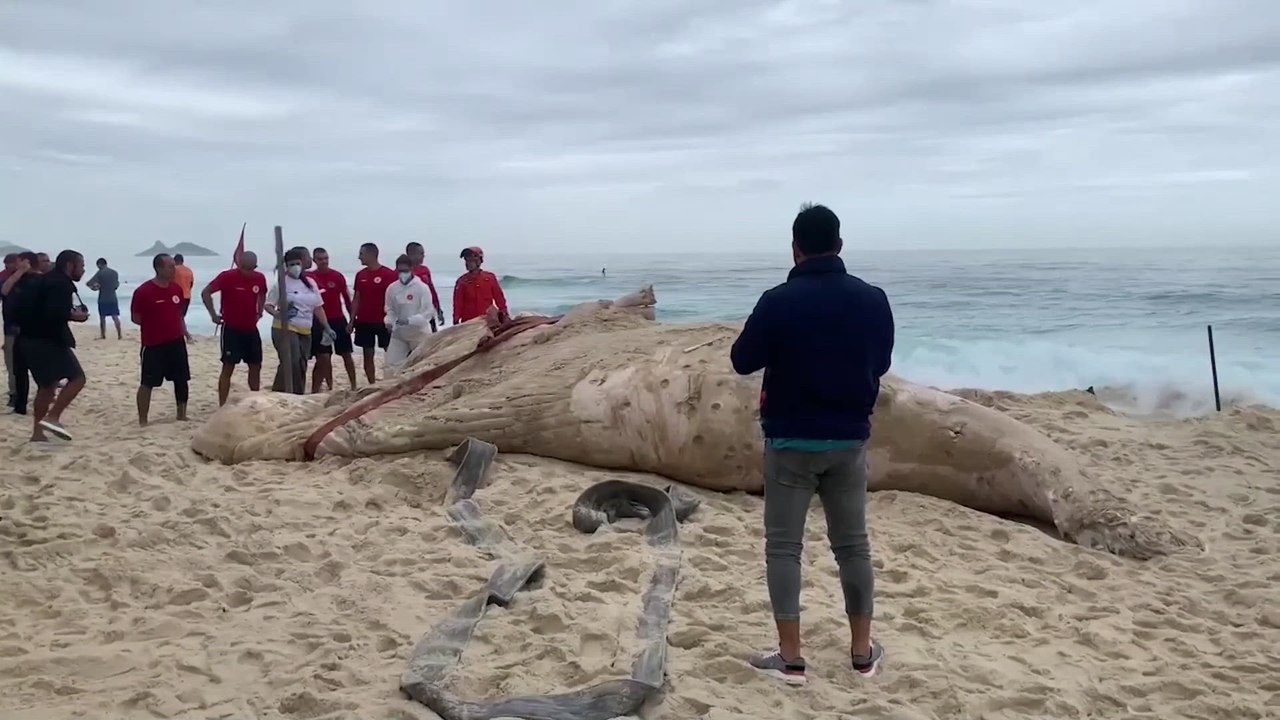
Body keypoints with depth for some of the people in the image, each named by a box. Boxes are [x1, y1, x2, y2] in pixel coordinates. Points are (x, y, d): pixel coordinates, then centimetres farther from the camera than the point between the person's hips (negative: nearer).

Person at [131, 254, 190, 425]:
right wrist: (154, 327, -6)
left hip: (176, 342, 6)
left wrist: (182, 329, 6)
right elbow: (135, 317, -7)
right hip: (153, 345, -6)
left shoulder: (177, 289, 4)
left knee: (182, 380, 11)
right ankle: (142, 421, 6)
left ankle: (182, 416, 24)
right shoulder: (143, 291, -15)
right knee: (147, 383, -1)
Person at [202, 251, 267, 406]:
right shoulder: (227, 276, -14)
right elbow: (205, 293, -10)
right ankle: (222, 407, -2)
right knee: (228, 367, -6)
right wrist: (213, 314, -12)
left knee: (256, 367, 9)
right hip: (232, 329, -5)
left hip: (251, 329, 5)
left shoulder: (260, 278, 0)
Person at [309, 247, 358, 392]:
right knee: (324, 357, 1)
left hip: (338, 320, 0)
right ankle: (329, 386, 9)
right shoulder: (310, 278, -3)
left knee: (346, 354, 6)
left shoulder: (338, 276, -2)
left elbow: (347, 298, 3)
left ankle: (354, 385, 14)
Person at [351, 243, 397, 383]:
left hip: (383, 322, -5)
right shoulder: (360, 275, 9)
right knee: (368, 355, 7)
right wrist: (352, 320, 8)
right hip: (364, 322, 5)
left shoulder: (389, 274, -8)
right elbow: (356, 299, 12)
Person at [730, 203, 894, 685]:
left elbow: (743, 361, -3)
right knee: (852, 544, 14)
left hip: (790, 440, -3)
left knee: (783, 545, 5)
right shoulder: (873, 299, -2)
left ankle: (790, 658, 7)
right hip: (850, 438, 4)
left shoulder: (779, 301, -14)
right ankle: (863, 652, 21)